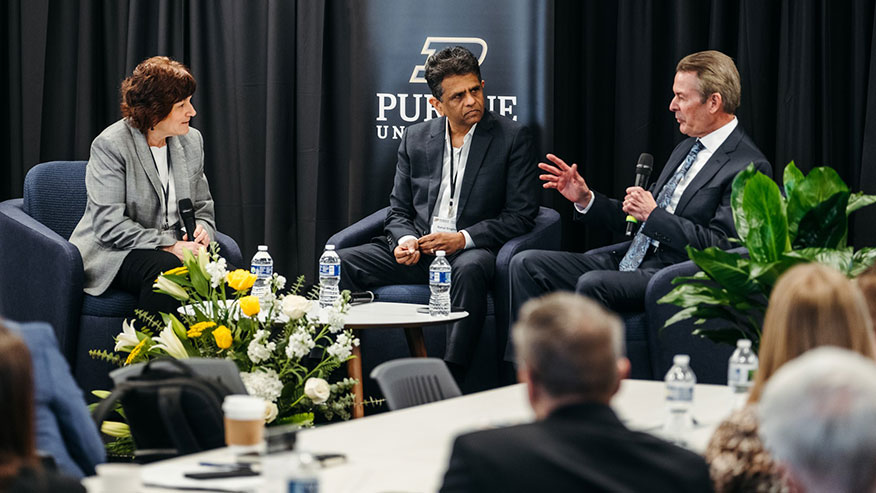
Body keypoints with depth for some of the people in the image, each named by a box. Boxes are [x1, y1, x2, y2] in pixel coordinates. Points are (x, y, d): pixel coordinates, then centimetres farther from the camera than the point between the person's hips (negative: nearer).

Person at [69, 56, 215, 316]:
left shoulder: (192, 141, 9)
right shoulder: (110, 145, -11)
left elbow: (203, 207, 18)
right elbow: (110, 224, -18)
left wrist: (202, 230, -7)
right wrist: (168, 246, -24)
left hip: (174, 250, 5)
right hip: (112, 253, -5)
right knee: (164, 267, -36)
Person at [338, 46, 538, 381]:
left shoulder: (512, 137, 1)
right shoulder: (415, 138, 13)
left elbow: (521, 215, -4)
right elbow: (398, 211, 16)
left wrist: (462, 239, -16)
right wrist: (404, 240, -9)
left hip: (468, 251, -4)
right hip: (416, 251, 4)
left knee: (471, 270, -40)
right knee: (340, 264, -19)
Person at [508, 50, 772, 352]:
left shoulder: (749, 167, -9)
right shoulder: (687, 148, 20)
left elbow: (720, 247, -17)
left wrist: (653, 214, -18)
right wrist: (585, 199, 9)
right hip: (631, 261, 9)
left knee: (592, 283, -36)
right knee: (527, 264, -3)